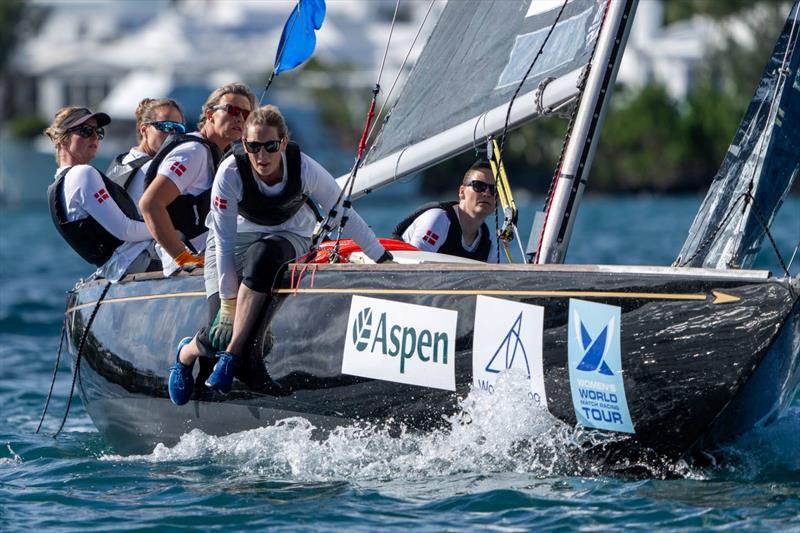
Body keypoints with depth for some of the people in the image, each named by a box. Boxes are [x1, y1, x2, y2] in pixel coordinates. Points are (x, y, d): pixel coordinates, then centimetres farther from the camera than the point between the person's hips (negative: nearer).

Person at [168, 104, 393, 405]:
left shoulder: (304, 169, -25)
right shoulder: (230, 173, -28)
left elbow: (343, 214, -12)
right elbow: (224, 242, -26)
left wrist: (382, 258, -9)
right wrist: (228, 303, -29)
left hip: (290, 236, 1)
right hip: (236, 235, -1)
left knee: (262, 254, -39)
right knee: (222, 331, -19)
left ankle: (232, 355, -31)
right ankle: (186, 354, 19)